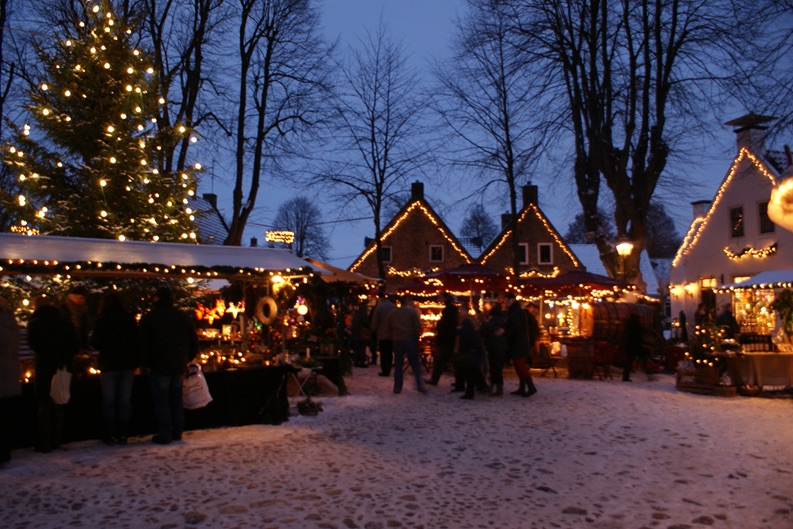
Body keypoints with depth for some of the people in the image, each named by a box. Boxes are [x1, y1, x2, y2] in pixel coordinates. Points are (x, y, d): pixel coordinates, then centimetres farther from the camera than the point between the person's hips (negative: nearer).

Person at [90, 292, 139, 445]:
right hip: (128, 364, 2)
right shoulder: (130, 319, -2)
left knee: (108, 400, 8)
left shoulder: (102, 320, -9)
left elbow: (95, 343, -4)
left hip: (108, 365, -2)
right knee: (125, 400, 9)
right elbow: (137, 341, 1)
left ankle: (110, 434, 10)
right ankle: (123, 434, 11)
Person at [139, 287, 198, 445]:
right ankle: (177, 433, 18)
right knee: (176, 399, 14)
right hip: (179, 366, 4)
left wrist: (147, 362, 4)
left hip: (159, 366, -4)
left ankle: (164, 434, 4)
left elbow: (143, 344, -7)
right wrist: (187, 359, 16)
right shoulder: (184, 317, 5)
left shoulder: (149, 318, -8)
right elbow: (194, 342, 8)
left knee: (161, 401, 3)